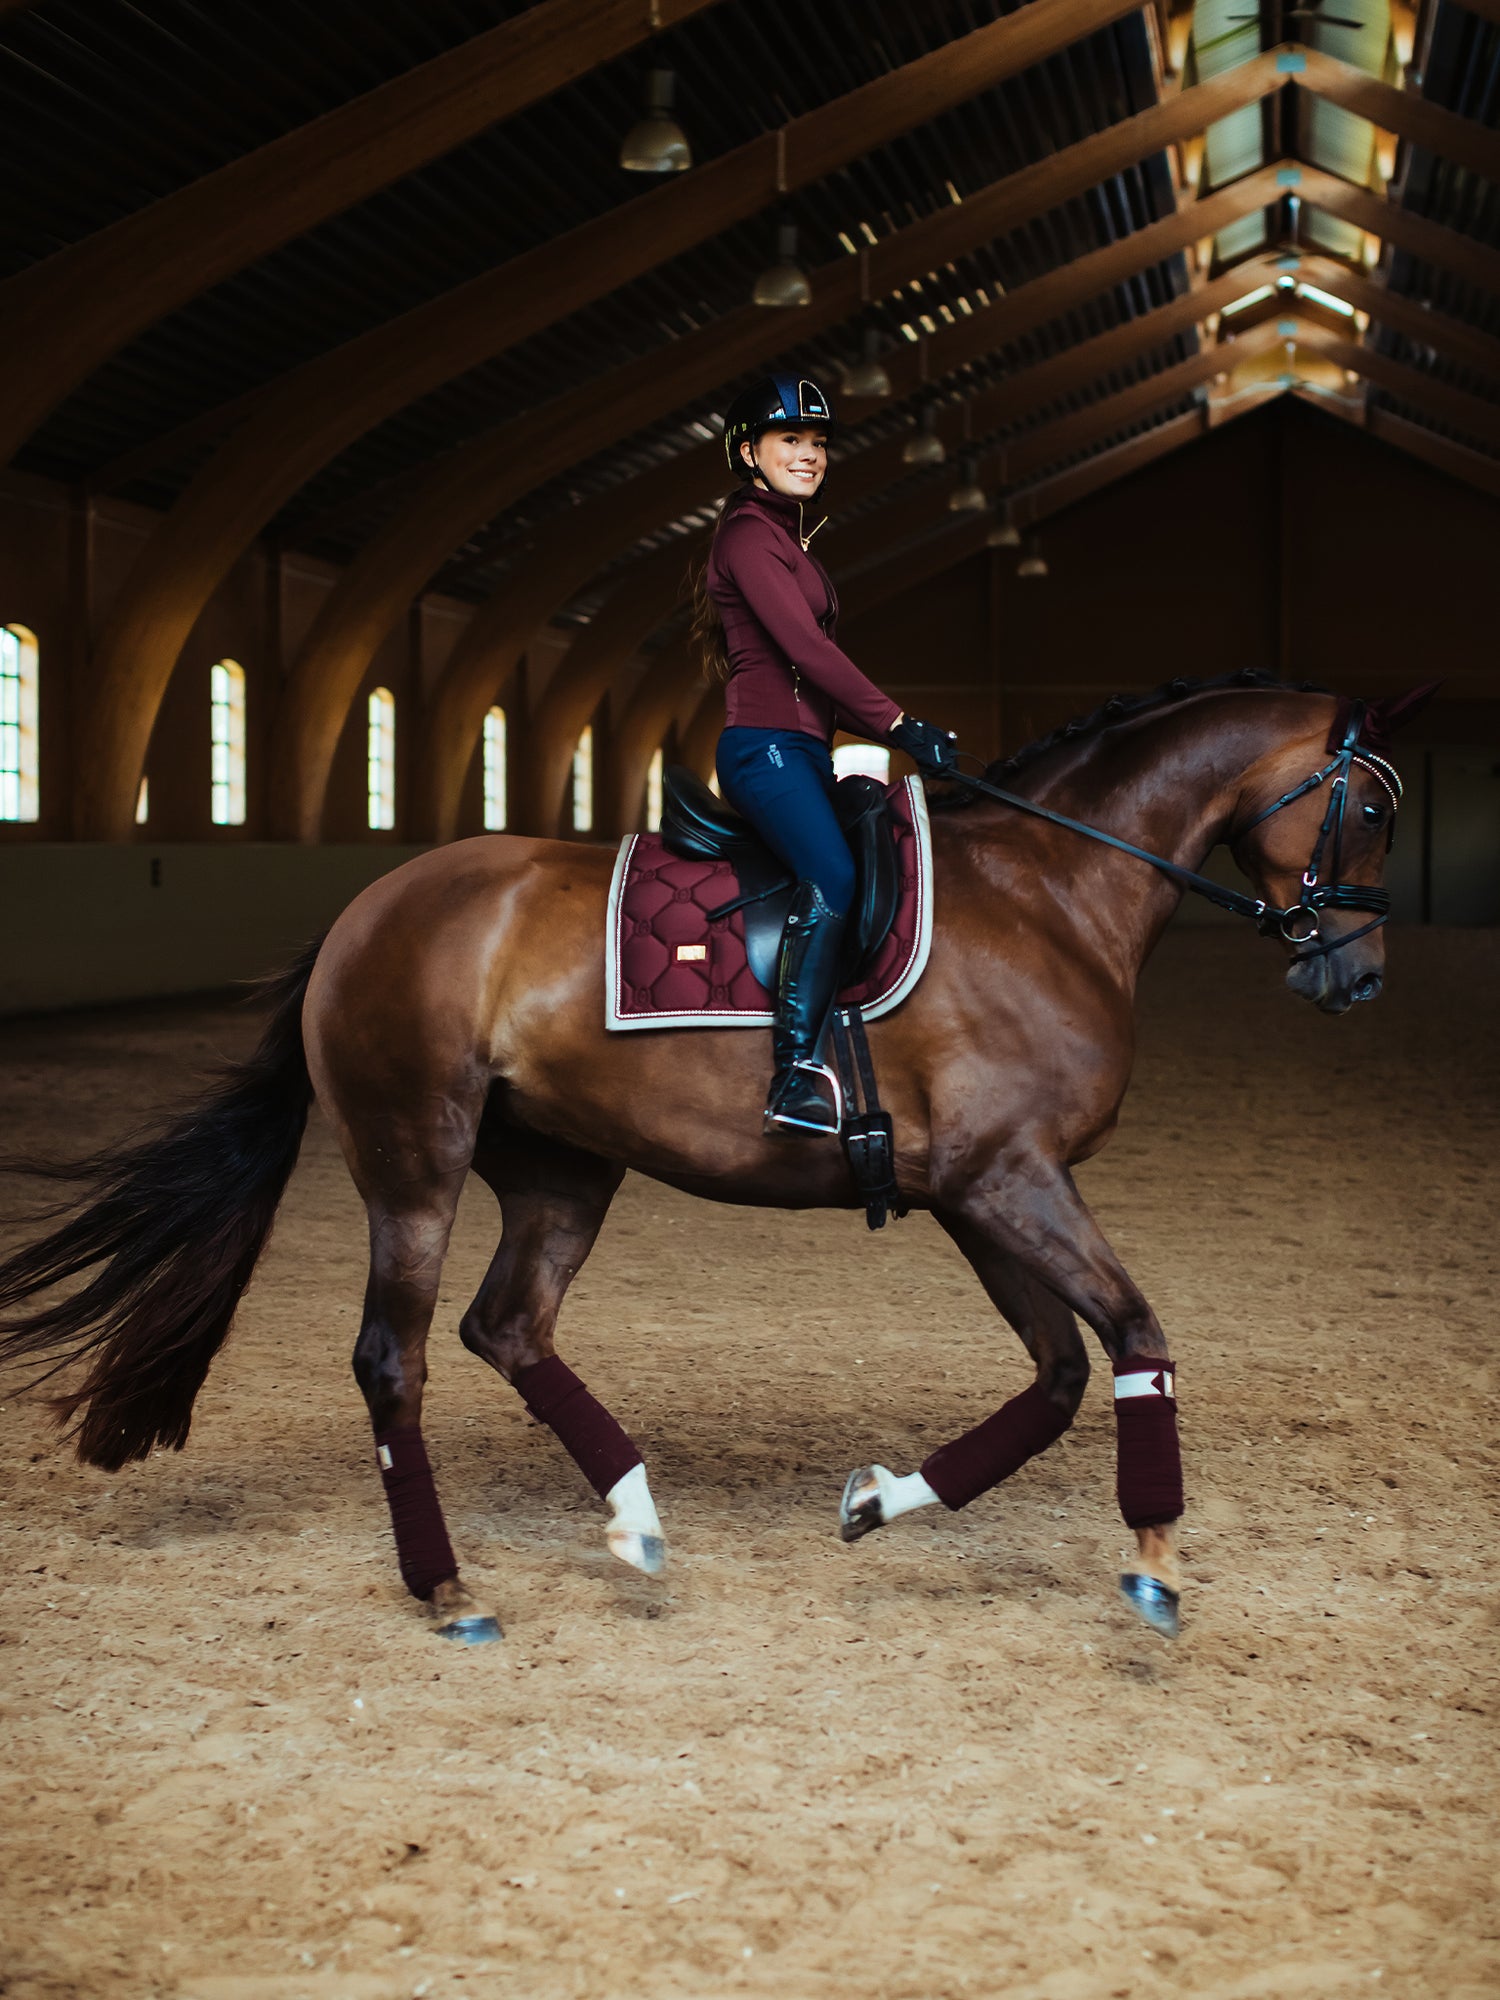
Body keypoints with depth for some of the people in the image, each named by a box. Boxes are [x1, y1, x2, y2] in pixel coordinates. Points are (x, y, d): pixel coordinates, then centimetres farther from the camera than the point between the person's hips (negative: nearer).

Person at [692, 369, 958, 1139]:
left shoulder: (791, 539, 24)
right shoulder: (750, 535, -6)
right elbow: (804, 647, -17)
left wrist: (896, 734, 14)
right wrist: (899, 726, -19)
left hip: (805, 750, 10)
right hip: (764, 746, -10)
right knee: (833, 879, -28)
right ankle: (796, 1074, -31)